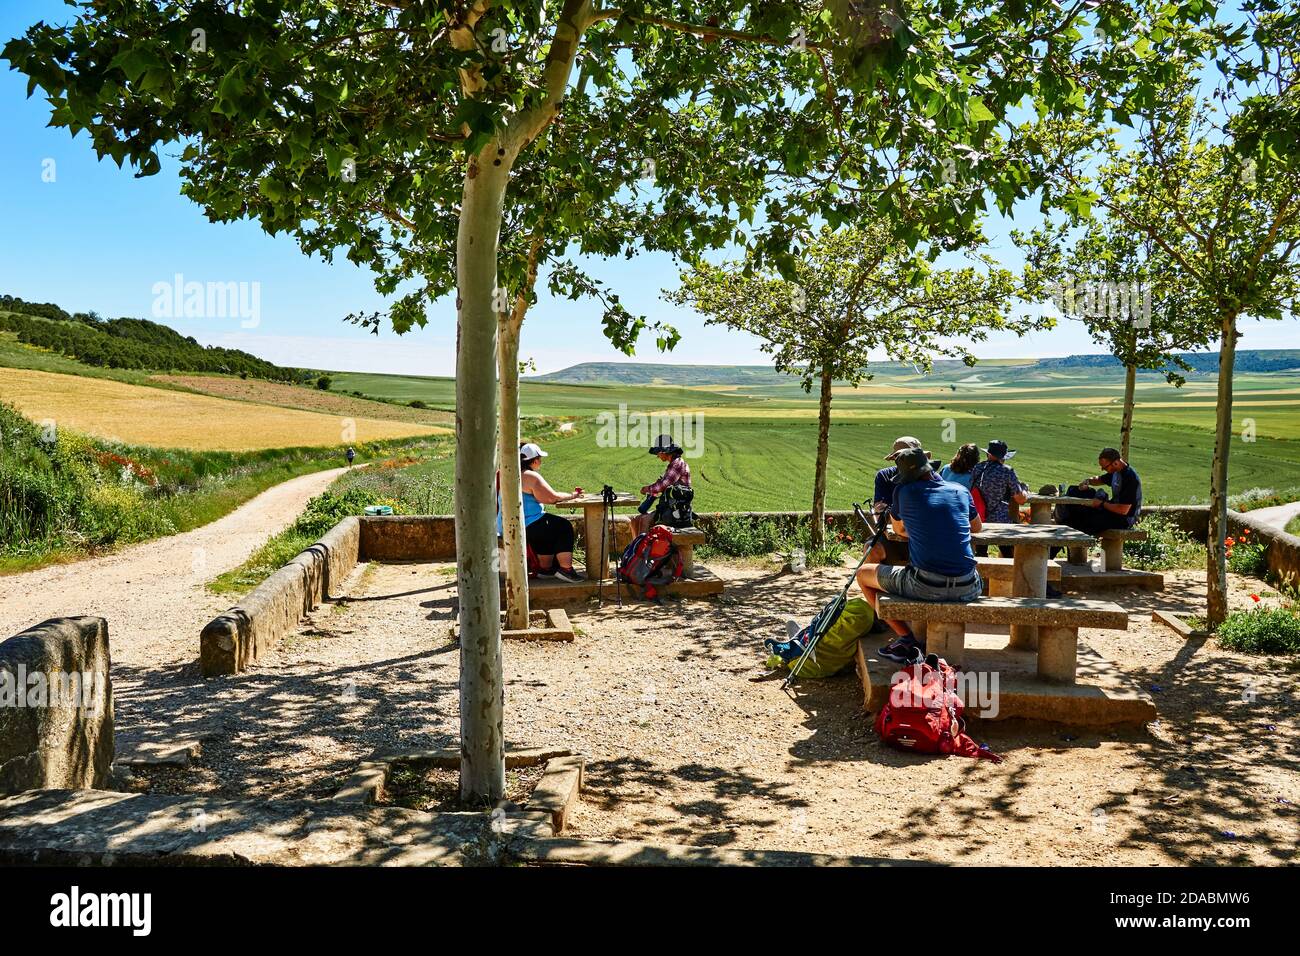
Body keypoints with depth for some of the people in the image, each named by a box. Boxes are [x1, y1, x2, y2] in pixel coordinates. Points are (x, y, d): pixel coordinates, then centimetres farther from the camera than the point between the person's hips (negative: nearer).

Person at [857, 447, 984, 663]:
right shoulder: (961, 491, 11)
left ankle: (906, 638, 6)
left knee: (863, 574, 18)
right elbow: (977, 527, 30)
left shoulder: (903, 491, 3)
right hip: (967, 589, 4)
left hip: (926, 587, -3)